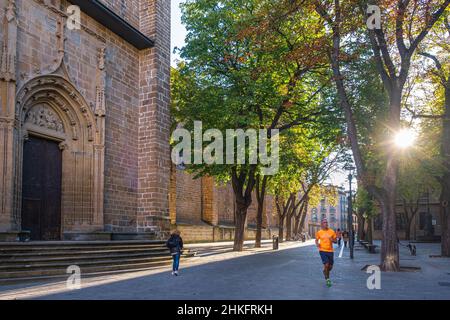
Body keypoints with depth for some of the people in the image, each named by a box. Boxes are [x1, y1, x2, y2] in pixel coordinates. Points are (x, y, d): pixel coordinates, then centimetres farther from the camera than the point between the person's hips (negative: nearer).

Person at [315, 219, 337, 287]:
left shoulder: (332, 232, 2)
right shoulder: (319, 232, 0)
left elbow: (336, 241, 7)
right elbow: (316, 240, 12)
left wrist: (332, 240, -15)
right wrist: (317, 244, -9)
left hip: (330, 251, 3)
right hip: (323, 250, -2)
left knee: (330, 266, 9)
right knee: (326, 264, -14)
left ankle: (326, 272, 43)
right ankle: (327, 279, 3)